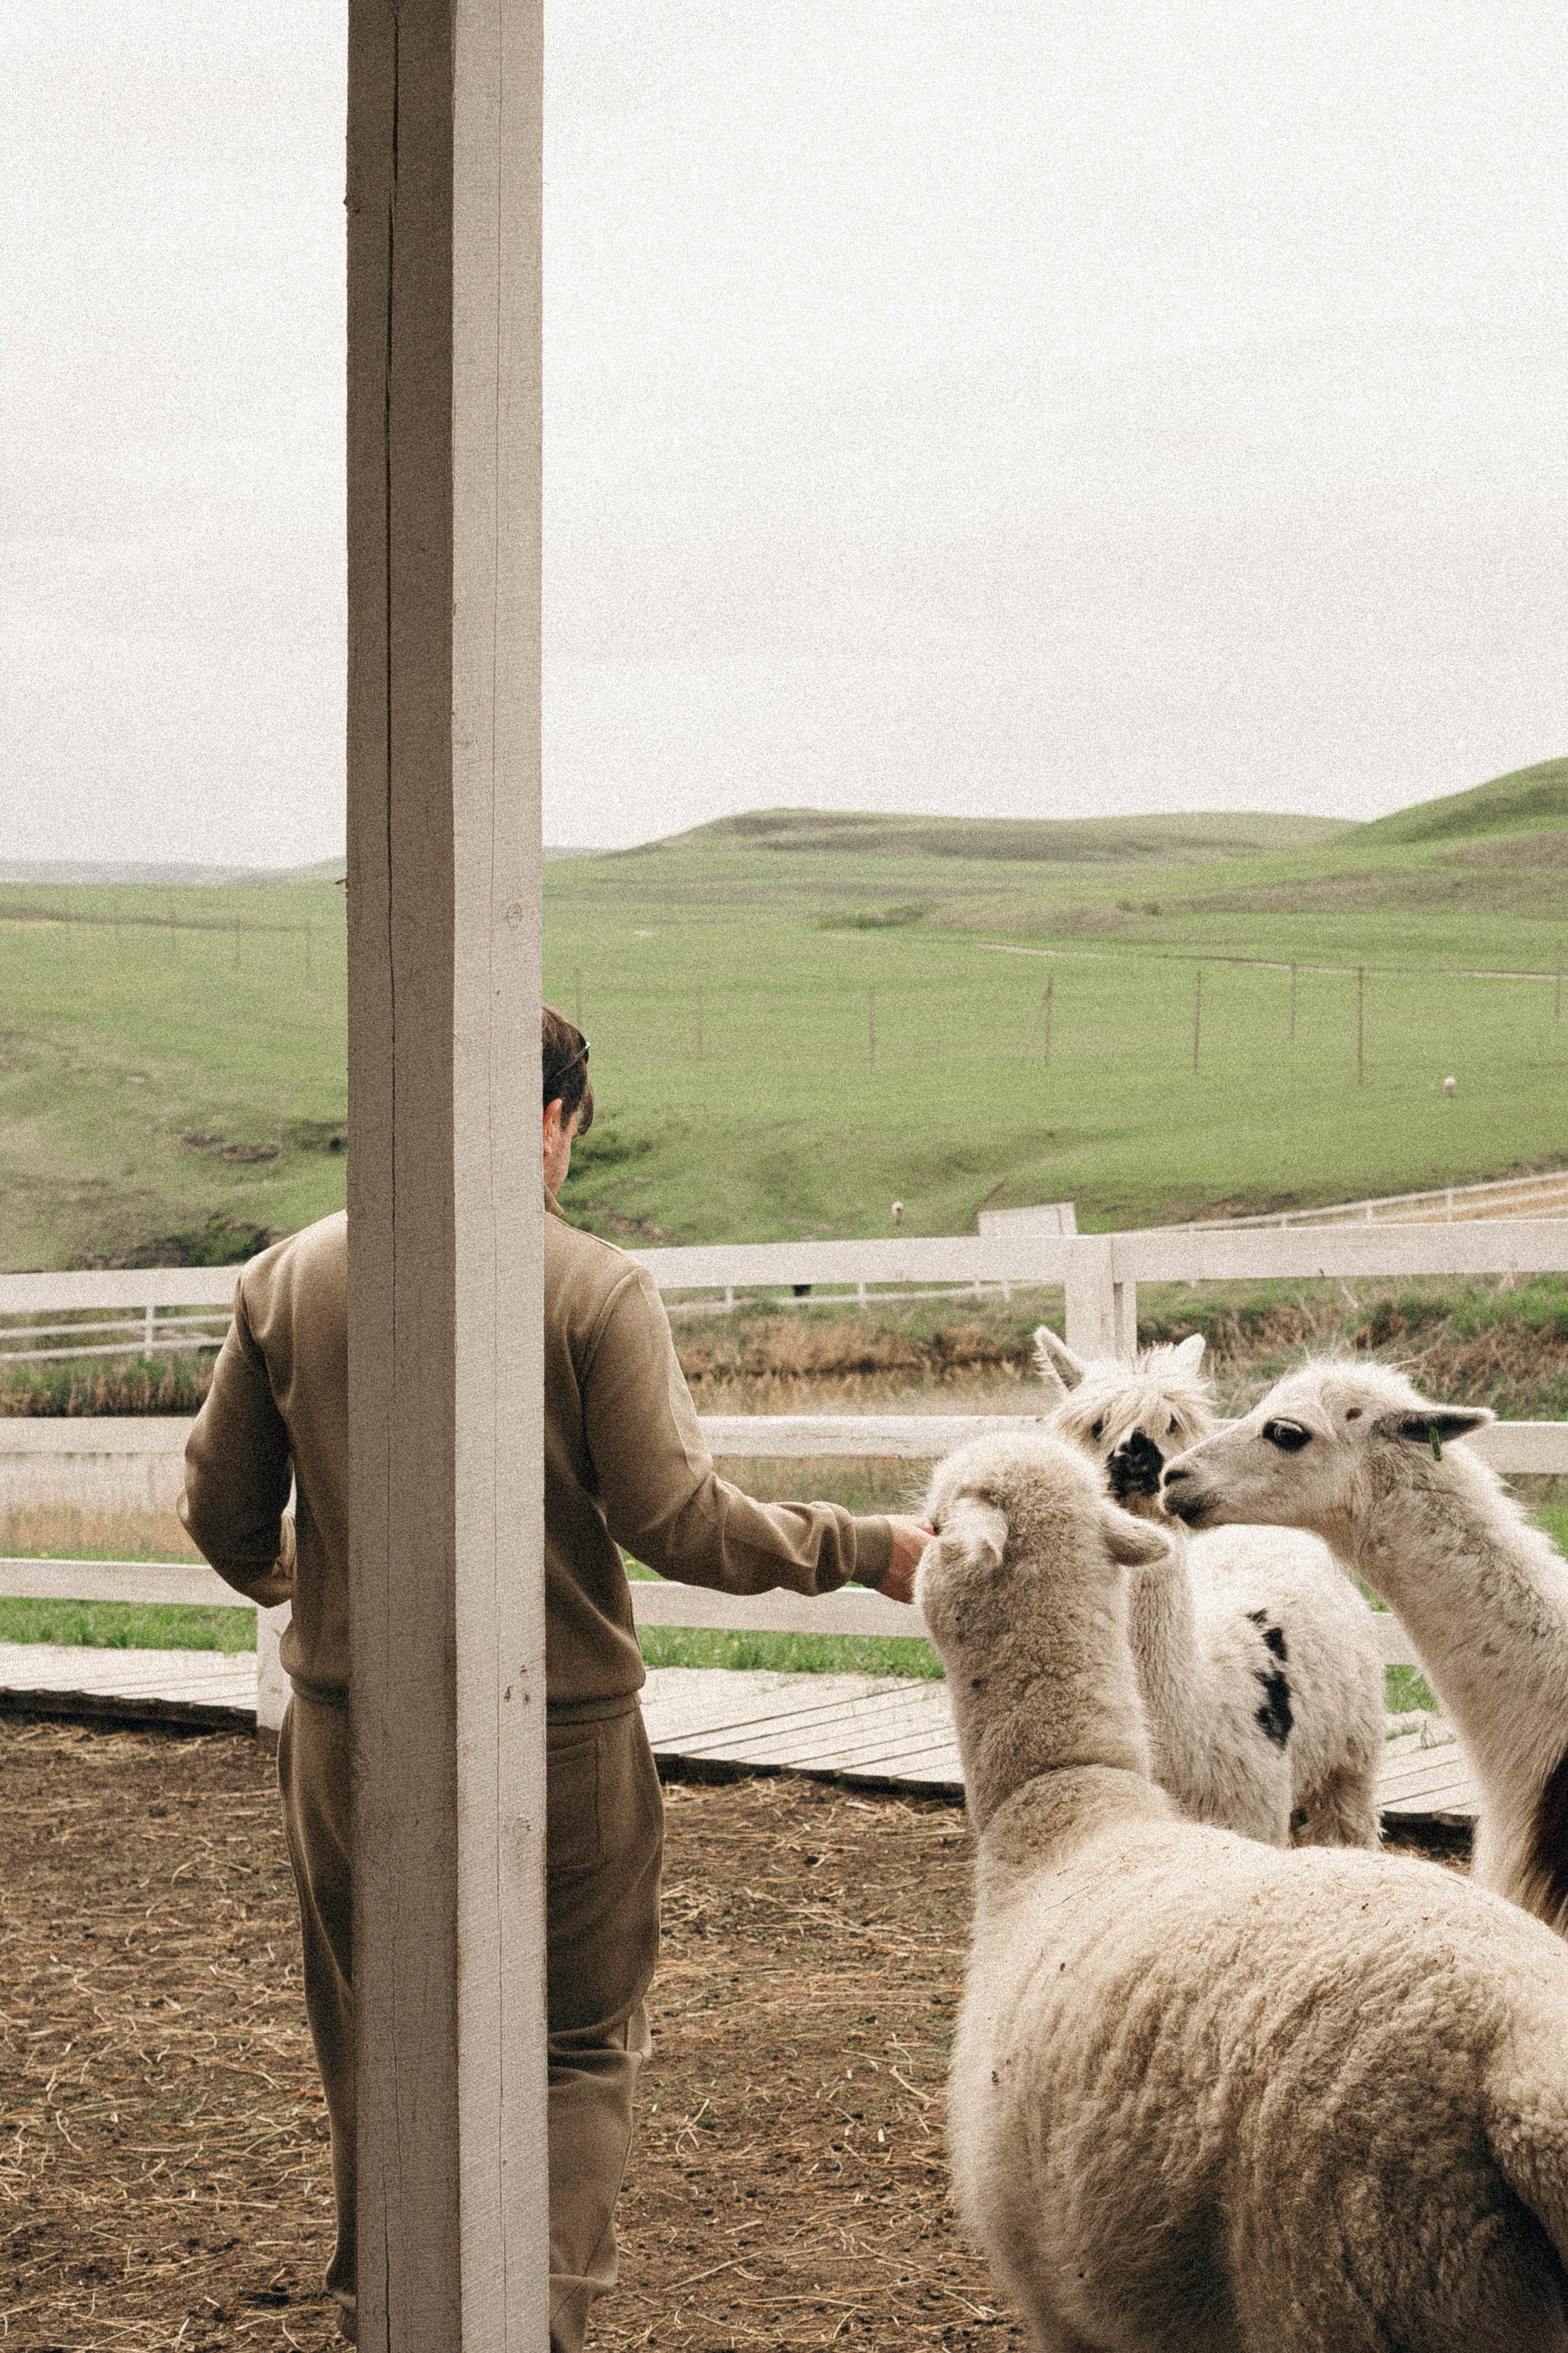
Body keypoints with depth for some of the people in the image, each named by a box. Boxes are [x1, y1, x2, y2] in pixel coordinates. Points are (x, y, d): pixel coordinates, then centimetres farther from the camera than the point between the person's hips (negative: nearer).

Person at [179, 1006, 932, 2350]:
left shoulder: (286, 1280, 0)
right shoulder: (597, 1287, -12)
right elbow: (678, 1521, -16)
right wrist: (863, 1551, -4)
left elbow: (223, 1509, 6)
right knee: (581, 2046, 13)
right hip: (558, 1729, -3)